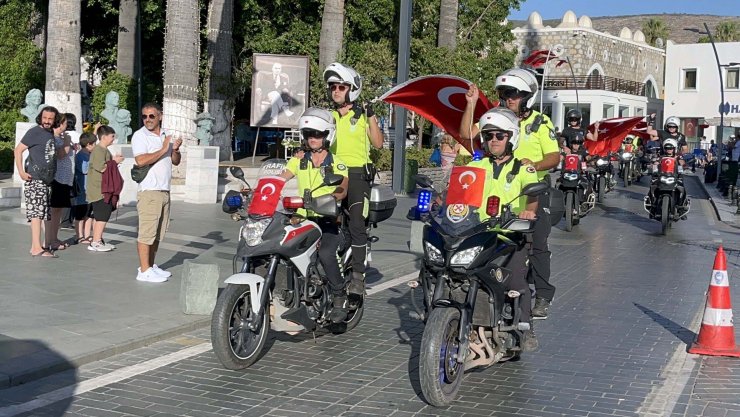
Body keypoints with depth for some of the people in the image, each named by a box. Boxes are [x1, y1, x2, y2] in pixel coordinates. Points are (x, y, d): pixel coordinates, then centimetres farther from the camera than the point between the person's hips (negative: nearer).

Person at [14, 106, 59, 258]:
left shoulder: (52, 134, 15)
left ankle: (35, 245, 16)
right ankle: (37, 248, -14)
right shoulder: (34, 132, -9)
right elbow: (18, 150, -11)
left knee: (41, 213, 10)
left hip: (47, 181, 8)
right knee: (36, 212, -12)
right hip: (35, 179, -8)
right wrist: (21, 172, -17)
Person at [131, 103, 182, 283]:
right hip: (149, 191, -8)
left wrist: (175, 150, -2)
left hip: (165, 191, 8)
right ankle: (144, 271, -6)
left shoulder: (165, 135, 16)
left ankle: (151, 266, 21)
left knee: (158, 233, 13)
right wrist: (163, 150, -16)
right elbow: (141, 160, -21)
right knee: (147, 232, -9)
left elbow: (176, 161, 18)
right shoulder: (139, 136, -6)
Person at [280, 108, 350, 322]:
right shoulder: (299, 160, 14)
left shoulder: (337, 163, 3)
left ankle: (340, 297, -10)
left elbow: (343, 188, -15)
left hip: (328, 220, -4)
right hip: (303, 219, 4)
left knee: (326, 253, -30)